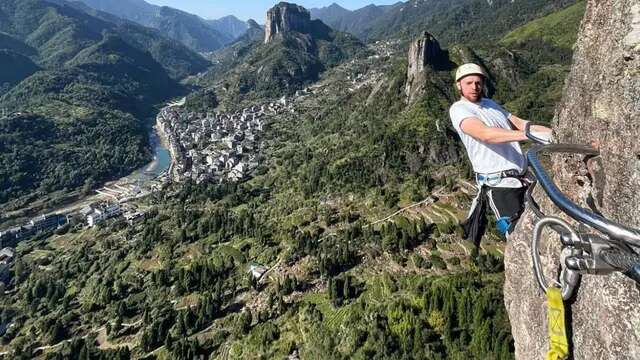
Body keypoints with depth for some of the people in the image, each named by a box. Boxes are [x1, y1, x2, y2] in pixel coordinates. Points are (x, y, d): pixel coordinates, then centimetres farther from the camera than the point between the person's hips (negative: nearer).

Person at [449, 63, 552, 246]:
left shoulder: (490, 104, 19)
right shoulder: (459, 109, -6)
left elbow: (521, 124, 14)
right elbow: (485, 133, -24)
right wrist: (528, 135, -33)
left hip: (522, 177, 7)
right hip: (499, 183, -7)